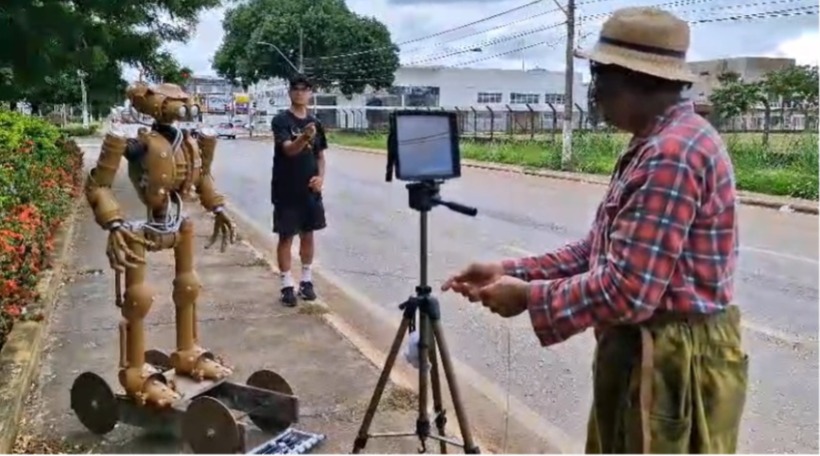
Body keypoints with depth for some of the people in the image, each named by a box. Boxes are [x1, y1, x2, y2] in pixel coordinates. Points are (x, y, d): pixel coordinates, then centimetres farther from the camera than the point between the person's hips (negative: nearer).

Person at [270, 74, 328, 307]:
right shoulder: (281, 120, -8)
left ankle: (306, 280, 24)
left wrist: (320, 176, -4)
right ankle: (287, 285, 9)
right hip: (286, 190, -5)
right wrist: (304, 138, -44)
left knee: (308, 234, 12)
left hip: (310, 190, 5)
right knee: (286, 236, 1)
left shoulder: (315, 123, 9)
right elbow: (289, 149, -24)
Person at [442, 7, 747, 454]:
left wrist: (527, 296, -15)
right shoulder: (655, 145, 11)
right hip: (641, 355, 10)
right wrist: (512, 271, 3)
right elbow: (599, 250, 12)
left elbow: (626, 290, -27)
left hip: (672, 365, -10)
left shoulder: (672, 153, -23)